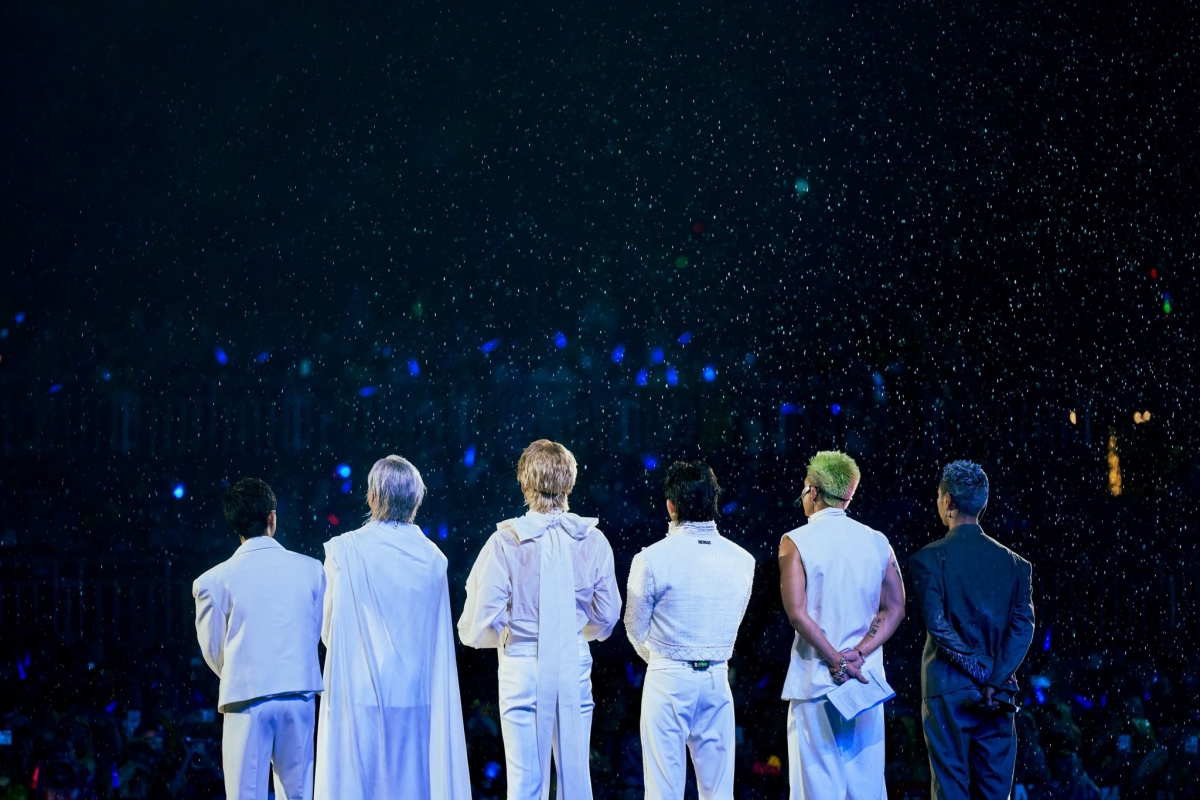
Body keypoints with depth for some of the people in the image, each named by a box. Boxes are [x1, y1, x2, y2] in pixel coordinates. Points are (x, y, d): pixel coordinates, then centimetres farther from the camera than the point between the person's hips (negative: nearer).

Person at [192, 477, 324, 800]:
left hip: (246, 700, -2)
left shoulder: (214, 581, -4)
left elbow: (213, 652, 5)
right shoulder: (311, 569, 0)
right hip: (299, 696, 2)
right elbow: (316, 633, 8)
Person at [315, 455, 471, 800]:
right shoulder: (433, 558, 3)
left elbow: (327, 632, 0)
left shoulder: (344, 551, -7)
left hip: (360, 697, -3)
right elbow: (439, 638, 9)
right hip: (417, 700, 3)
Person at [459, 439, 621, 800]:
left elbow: (481, 623, -10)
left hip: (523, 666, -2)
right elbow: (607, 617, 7)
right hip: (575, 665, 2)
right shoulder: (593, 540, 0)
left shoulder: (507, 541, -9)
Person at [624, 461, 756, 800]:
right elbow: (733, 625, 10)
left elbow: (636, 629, 1)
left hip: (667, 681, -3)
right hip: (717, 679, 3)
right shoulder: (742, 561, 1)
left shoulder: (651, 559, -9)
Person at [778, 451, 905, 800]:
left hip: (815, 680, -4)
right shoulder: (877, 542, 7)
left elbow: (798, 612, -14)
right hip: (867, 678, 4)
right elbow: (895, 608, 2)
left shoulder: (795, 542, -5)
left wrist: (837, 662, -12)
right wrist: (858, 655, -5)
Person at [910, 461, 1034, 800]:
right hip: (999, 695, 3)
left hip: (948, 691, -3)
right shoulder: (1013, 562, 7)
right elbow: (1024, 626, -3)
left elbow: (937, 625, -13)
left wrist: (983, 670, -8)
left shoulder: (929, 558, -5)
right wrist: (995, 680, -9)